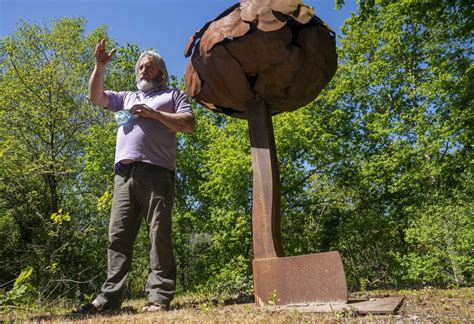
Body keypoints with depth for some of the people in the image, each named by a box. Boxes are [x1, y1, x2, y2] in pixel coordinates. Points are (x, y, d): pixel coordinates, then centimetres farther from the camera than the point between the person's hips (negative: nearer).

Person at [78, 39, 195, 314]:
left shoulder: (173, 95, 19)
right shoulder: (127, 97, 33)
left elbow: (189, 124, 4)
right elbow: (96, 97, 25)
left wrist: (153, 113, -2)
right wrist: (100, 67, 14)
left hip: (156, 171, -5)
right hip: (124, 172, 5)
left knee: (159, 234, -8)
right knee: (119, 235, 0)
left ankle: (159, 296, -6)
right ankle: (110, 296, 2)